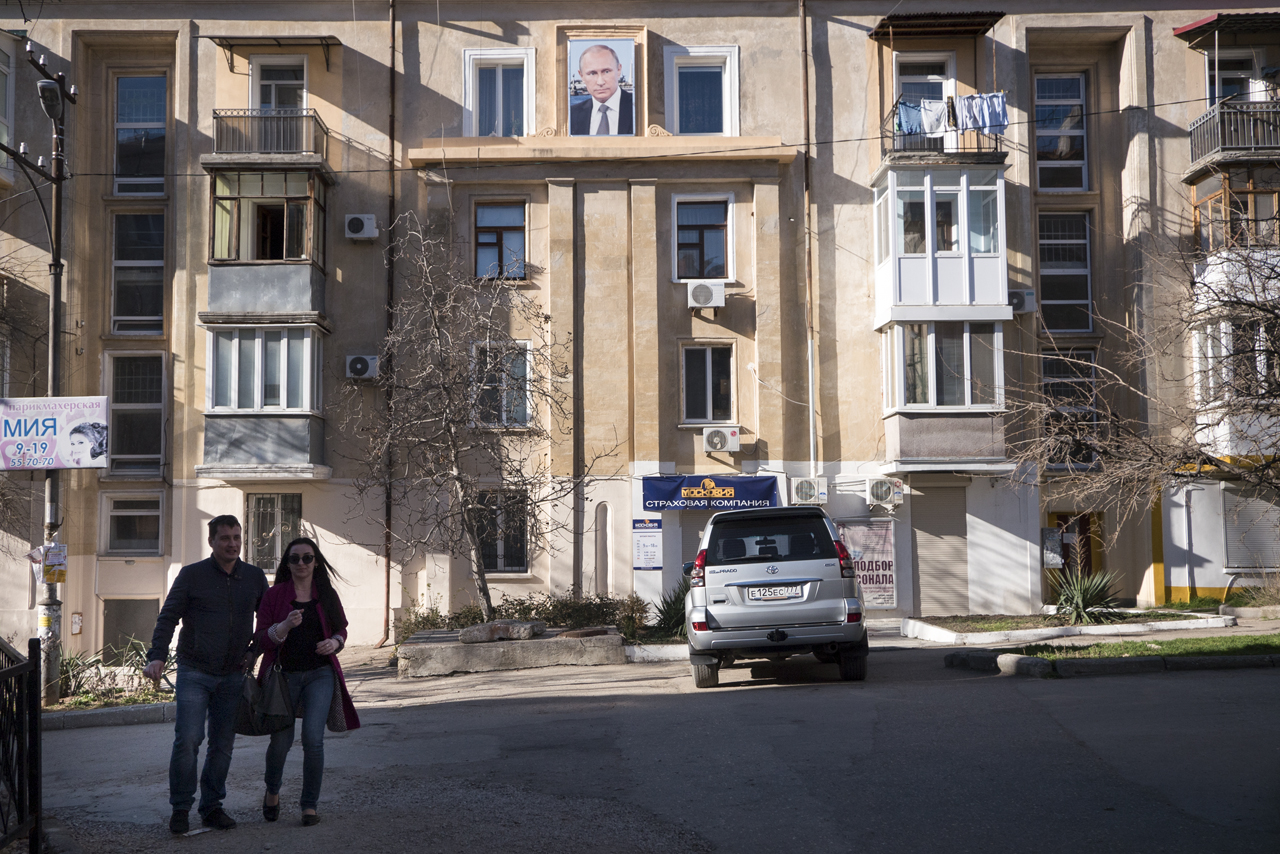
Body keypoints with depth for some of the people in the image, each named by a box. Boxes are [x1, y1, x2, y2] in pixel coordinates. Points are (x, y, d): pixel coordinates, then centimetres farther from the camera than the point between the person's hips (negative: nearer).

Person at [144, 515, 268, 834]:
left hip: (233, 676, 3)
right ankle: (180, 808, 3)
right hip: (194, 672, -3)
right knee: (187, 740, -11)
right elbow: (168, 617, -4)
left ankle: (212, 807, 17)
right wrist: (157, 656, -16)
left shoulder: (254, 577, 8)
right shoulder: (192, 575, -1)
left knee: (223, 744, 6)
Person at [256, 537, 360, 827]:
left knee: (313, 739, -12)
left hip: (320, 674, 1)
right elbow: (262, 639, -3)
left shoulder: (327, 595, 7)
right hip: (284, 674, -1)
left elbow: (341, 629, 16)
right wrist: (285, 626, -22)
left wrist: (334, 643, -7)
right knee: (281, 740, 1)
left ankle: (309, 805, 3)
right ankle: (272, 791, 32)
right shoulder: (274, 595, 1)